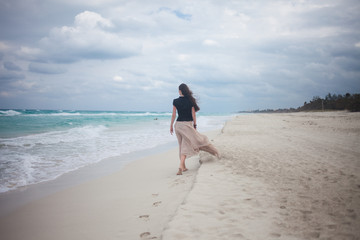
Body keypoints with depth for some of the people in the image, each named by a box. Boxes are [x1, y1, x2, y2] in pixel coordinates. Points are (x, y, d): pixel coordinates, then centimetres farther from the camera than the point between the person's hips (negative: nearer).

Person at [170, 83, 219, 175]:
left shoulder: (175, 101, -3)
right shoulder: (190, 101, -3)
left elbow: (173, 115, -2)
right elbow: (193, 114, -1)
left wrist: (171, 126, 8)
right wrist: (195, 125, 8)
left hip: (178, 124, 2)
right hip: (187, 124, -2)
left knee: (182, 145, 13)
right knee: (186, 145, 0)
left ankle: (183, 166, 16)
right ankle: (181, 165, -16)